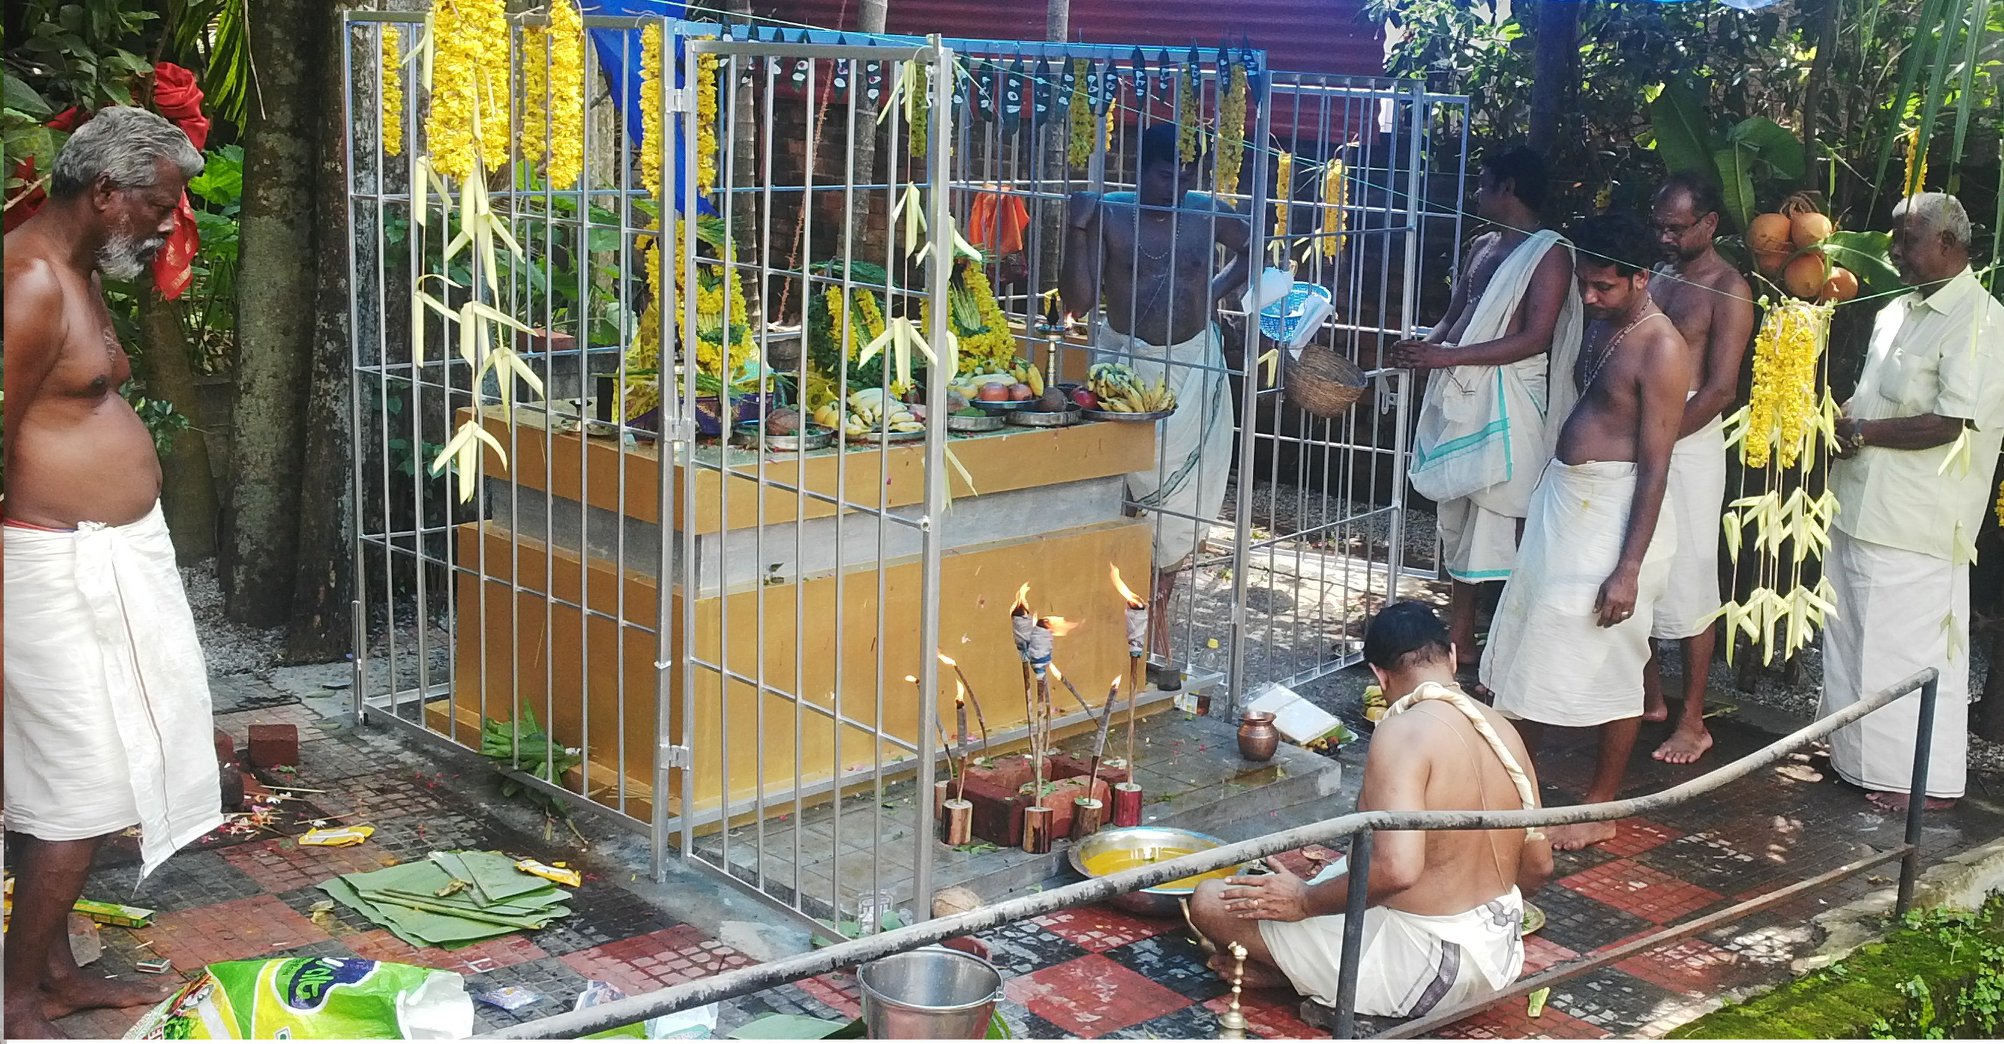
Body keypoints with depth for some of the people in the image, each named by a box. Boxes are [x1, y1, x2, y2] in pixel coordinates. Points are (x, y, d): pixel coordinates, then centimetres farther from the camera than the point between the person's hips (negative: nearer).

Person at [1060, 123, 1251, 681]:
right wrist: (1076, 232, -21)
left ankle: (1155, 602, 17)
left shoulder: (1210, 214, 1)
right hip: (1125, 362, -2)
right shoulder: (1107, 215, -5)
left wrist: (1218, 289, 7)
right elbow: (1077, 302, -11)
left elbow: (1253, 249, 22)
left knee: (1183, 486, 2)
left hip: (1193, 364, 2)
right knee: (1124, 482, -4)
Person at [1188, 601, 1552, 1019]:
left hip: (1423, 971, -8)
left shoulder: (1405, 731, -20)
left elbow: (1397, 869, -31)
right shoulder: (1503, 730, 3)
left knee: (1211, 902, -6)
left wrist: (1305, 900, -16)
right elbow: (1538, 865, 11)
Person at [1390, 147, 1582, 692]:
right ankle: (1460, 640, 22)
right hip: (1458, 398, 8)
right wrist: (1423, 348, -1)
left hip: (1506, 404, -8)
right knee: (1457, 522, 13)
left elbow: (1534, 339, -16)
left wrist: (1449, 356, -20)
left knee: (1503, 526, -5)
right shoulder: (1481, 247, 17)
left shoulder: (1549, 252, -8)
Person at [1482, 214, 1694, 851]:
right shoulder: (1601, 325, 8)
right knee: (1533, 637, 17)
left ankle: (1600, 808, 14)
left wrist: (1628, 568, -21)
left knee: (1609, 662, 1)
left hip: (1615, 510, -9)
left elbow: (1655, 468, -20)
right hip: (1562, 495, 9)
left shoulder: (1661, 350, -18)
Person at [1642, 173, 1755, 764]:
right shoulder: (1657, 277, 14)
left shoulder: (1728, 291, -8)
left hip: (1689, 445, -7)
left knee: (1688, 587, -2)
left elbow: (1720, 389, -15)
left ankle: (1692, 722, 5)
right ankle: (1649, 697, 26)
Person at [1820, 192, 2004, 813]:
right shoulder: (1898, 313, 15)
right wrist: (1845, 417, 4)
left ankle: (1927, 780, 8)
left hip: (1916, 524, -9)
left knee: (1911, 648, -3)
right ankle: (1859, 756, 31)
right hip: (1863, 505, 9)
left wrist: (1865, 432, -14)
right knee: (1854, 638, 17)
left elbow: (1953, 423, -22)